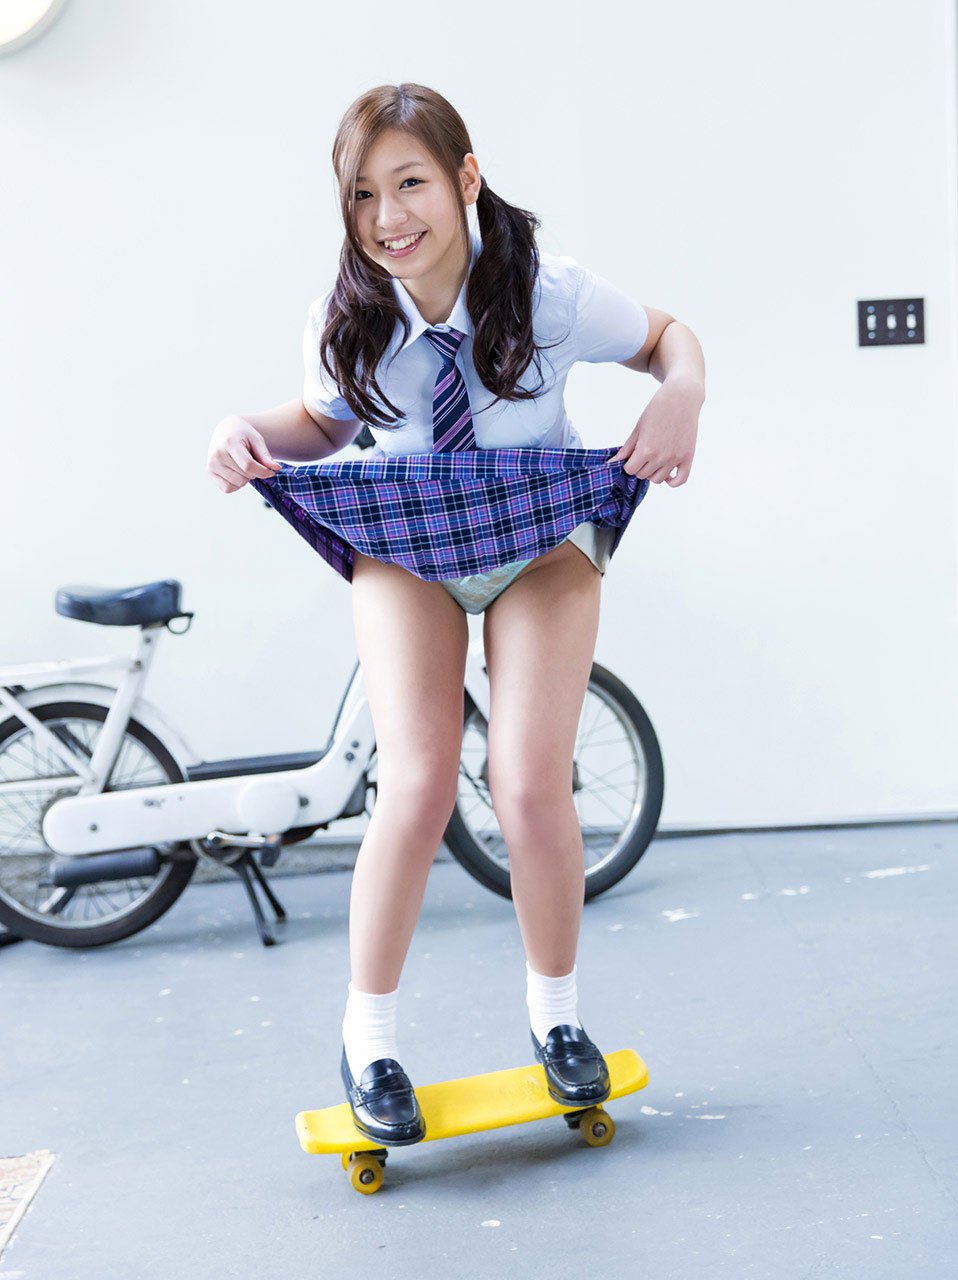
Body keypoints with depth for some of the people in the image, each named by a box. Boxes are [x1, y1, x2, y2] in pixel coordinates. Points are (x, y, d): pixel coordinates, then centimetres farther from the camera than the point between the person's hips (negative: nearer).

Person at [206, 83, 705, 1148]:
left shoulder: (550, 295, -20)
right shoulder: (349, 322, -14)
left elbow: (666, 335, -2)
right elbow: (324, 421, 7)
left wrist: (682, 394, -24)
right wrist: (246, 431, -15)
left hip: (541, 543, -1)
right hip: (403, 549, 1)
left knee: (530, 788, -14)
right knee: (417, 787, -15)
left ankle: (555, 1015, 15)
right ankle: (367, 1036, 6)